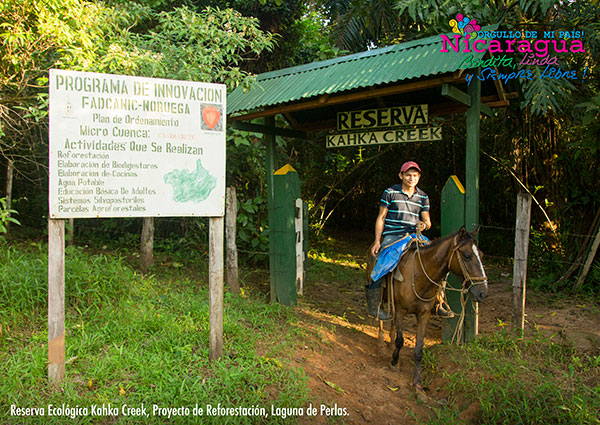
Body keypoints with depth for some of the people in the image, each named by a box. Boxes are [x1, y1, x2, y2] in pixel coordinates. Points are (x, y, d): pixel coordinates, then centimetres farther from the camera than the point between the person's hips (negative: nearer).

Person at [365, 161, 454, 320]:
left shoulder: (423, 196, 12)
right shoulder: (390, 193, 0)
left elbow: (427, 221, 12)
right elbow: (381, 218, 2)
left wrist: (424, 225, -14)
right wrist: (377, 241, -5)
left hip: (414, 236, 4)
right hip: (392, 236, -4)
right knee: (384, 263, -29)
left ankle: (436, 304, 6)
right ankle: (372, 302, -10)